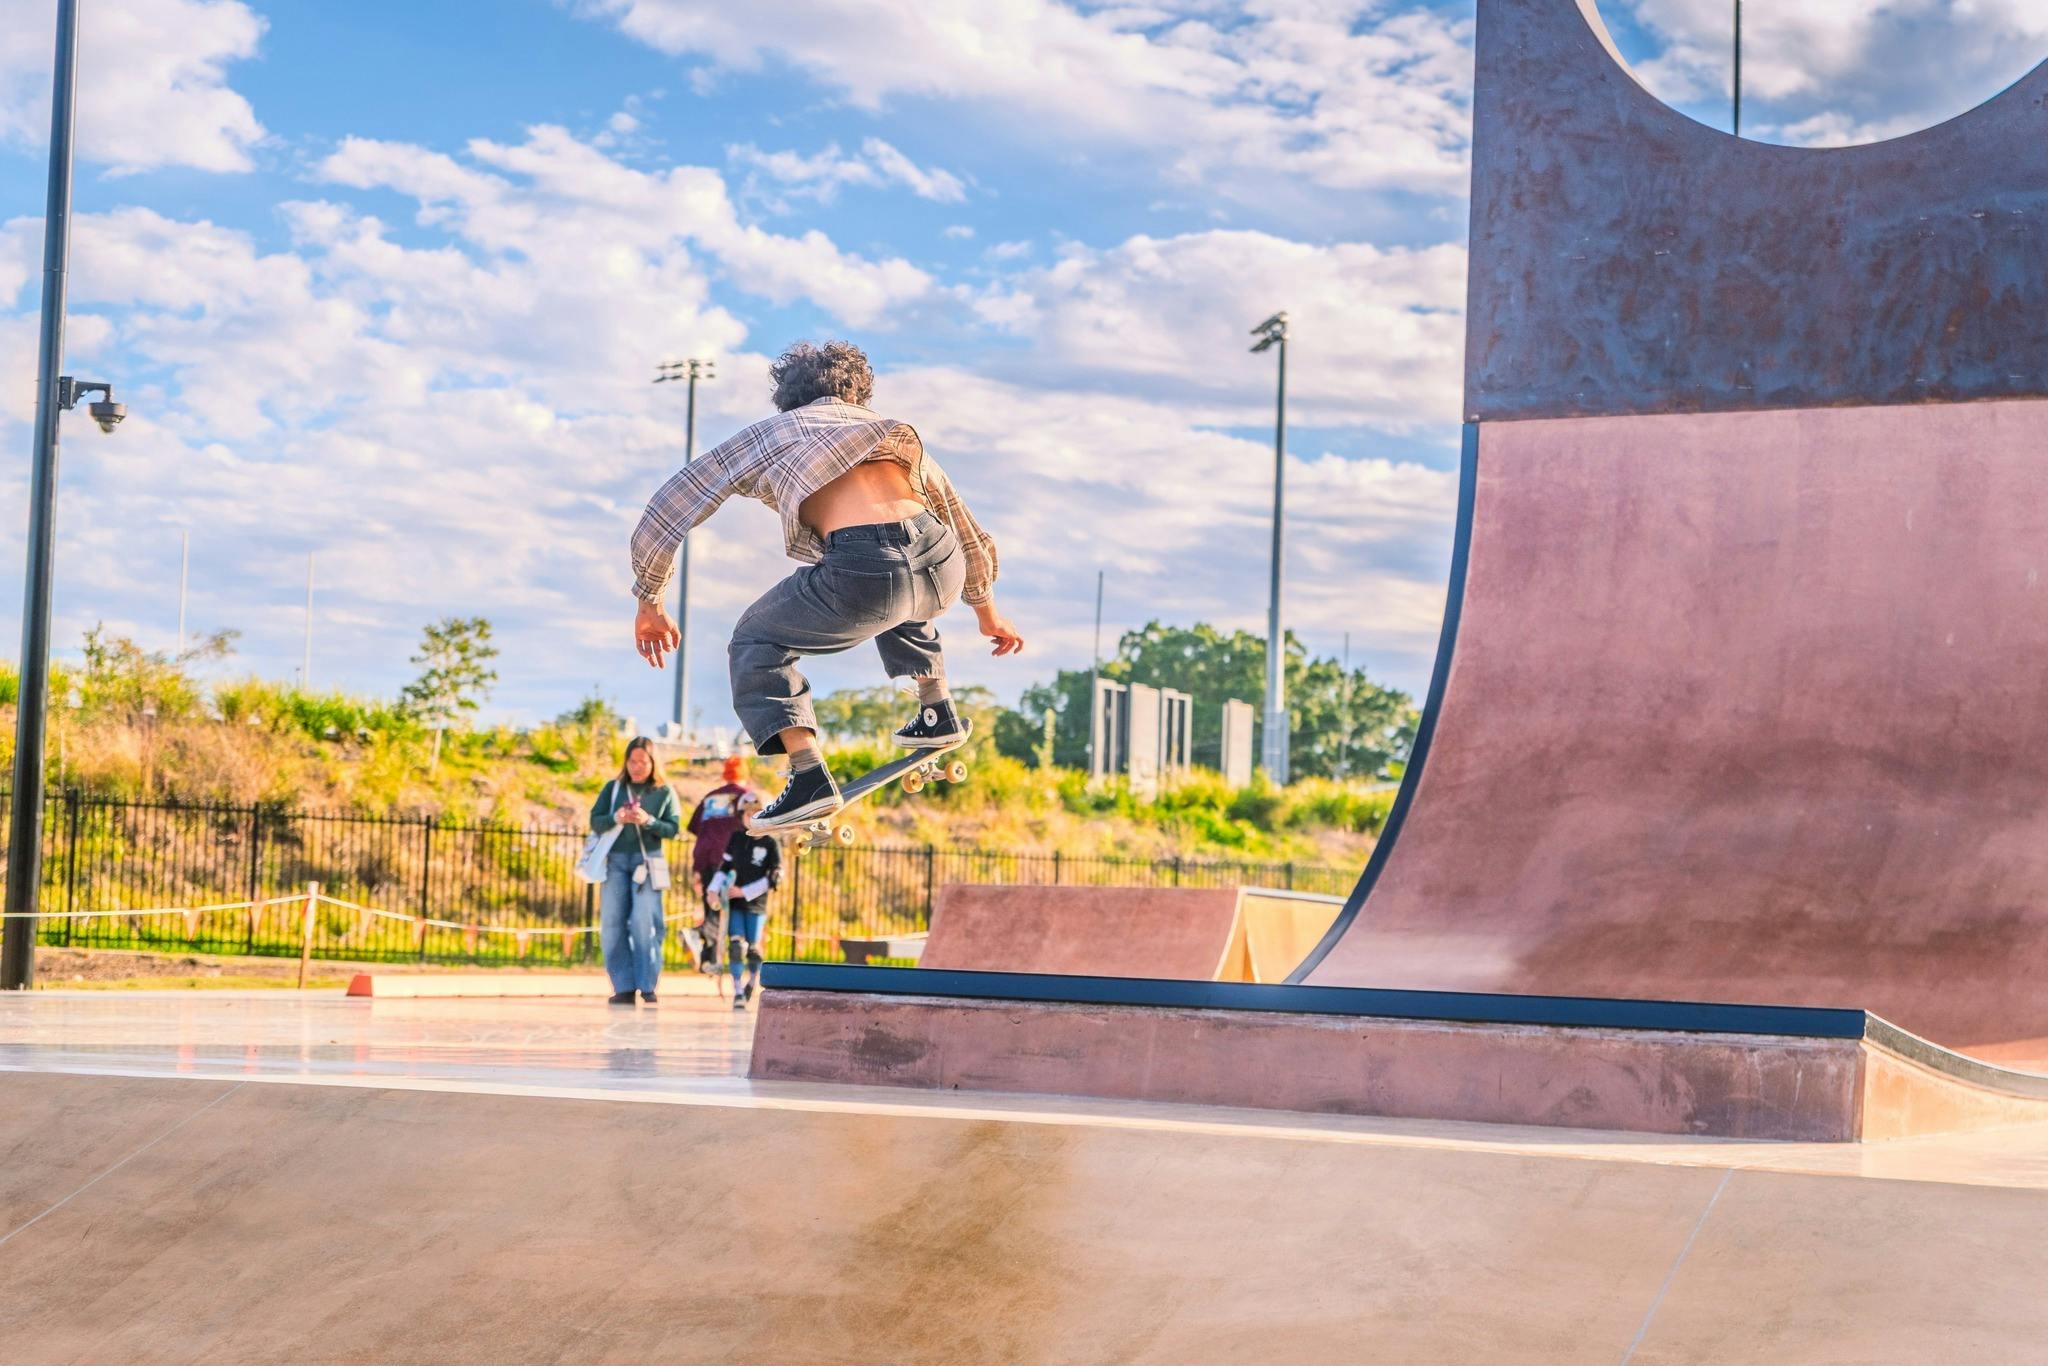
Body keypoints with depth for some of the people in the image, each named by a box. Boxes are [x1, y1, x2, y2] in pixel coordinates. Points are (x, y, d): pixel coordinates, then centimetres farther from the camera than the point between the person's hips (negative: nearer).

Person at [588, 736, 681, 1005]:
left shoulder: (664, 792, 5)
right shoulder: (613, 788, 9)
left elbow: (673, 829, 0)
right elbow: (595, 822, 4)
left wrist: (649, 821, -18)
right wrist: (615, 818, -15)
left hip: (646, 862, -2)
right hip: (615, 860, 2)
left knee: (645, 923, -9)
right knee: (612, 924, -2)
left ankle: (647, 986, -4)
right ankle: (624, 987, 0)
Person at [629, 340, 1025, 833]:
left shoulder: (768, 433, 25)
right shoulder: (898, 434, 34)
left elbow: (663, 514, 22)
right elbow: (972, 538, 43)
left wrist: (650, 603, 34)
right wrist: (987, 612, 59)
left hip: (863, 575, -5)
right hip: (942, 572, 5)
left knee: (756, 644, 19)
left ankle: (809, 777, 2)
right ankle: (938, 713, 39)